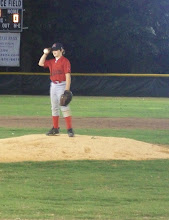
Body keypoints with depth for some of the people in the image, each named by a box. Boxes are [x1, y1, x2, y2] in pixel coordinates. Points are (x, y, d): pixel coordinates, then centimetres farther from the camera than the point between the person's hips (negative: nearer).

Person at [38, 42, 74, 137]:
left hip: (62, 85, -8)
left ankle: (70, 129, -13)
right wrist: (45, 53, 8)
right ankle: (55, 128, 19)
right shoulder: (52, 61, 13)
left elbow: (68, 76, -15)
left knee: (64, 107, -13)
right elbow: (41, 63, 18)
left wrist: (67, 90, -21)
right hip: (53, 85, 8)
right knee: (54, 107, 11)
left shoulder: (65, 61, -10)